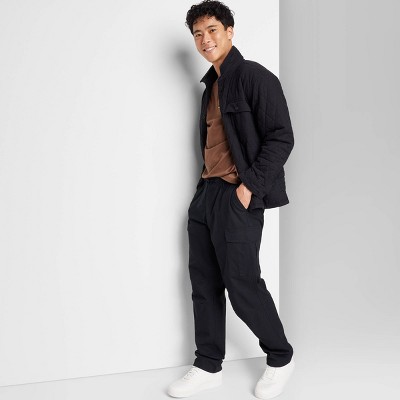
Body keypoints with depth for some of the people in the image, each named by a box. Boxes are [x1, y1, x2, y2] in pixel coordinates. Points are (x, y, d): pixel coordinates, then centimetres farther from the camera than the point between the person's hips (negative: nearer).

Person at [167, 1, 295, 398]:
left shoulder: (255, 77, -7)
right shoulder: (212, 84, 18)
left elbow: (281, 138, -13)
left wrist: (250, 186, -17)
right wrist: (205, 184, 11)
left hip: (238, 197, -8)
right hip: (206, 194, 8)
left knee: (243, 285, -3)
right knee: (204, 284, 10)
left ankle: (281, 358, 20)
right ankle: (208, 366, 23)